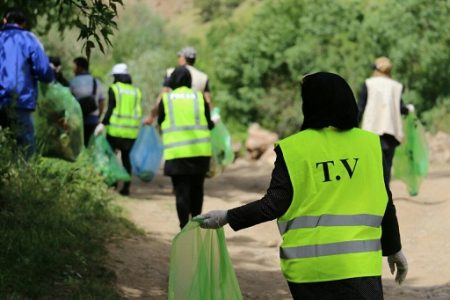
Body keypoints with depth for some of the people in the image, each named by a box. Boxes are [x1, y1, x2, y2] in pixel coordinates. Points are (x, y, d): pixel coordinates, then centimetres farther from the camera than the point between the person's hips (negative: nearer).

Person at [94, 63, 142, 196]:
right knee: (126, 158, 9)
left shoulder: (114, 89, -3)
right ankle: (126, 187, 5)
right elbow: (138, 112, 12)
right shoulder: (137, 91, 11)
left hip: (115, 130, -4)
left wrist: (103, 124, -12)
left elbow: (111, 109, -11)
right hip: (131, 131, 4)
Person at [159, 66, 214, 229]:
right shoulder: (199, 97, 2)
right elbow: (208, 124, 4)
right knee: (197, 189, 17)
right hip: (200, 151, 2)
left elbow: (160, 122, 9)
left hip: (176, 153, -2)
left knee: (182, 191, 2)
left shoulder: (166, 99, 1)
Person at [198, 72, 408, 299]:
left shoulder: (293, 149, -5)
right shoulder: (369, 144, 0)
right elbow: (385, 203, 4)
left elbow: (275, 204, -10)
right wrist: (394, 249, 16)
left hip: (307, 265, 0)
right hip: (357, 263, 0)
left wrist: (227, 217, -2)